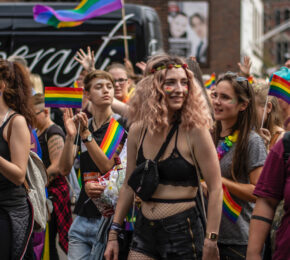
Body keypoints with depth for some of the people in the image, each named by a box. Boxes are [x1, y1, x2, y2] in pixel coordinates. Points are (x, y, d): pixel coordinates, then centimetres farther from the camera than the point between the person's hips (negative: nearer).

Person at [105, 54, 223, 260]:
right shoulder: (138, 131, 3)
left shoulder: (194, 130, -10)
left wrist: (211, 242, -14)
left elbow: (215, 189, -10)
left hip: (183, 232, -4)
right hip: (144, 231, 4)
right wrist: (114, 233, 11)